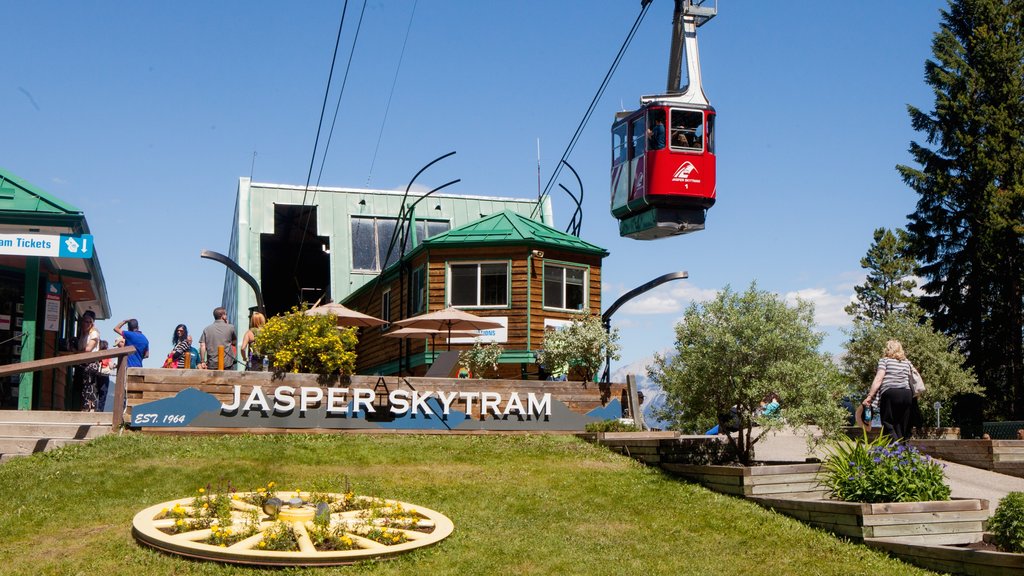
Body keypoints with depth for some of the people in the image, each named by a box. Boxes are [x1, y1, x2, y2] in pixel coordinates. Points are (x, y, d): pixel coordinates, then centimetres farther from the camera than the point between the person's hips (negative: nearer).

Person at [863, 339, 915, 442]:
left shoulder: (884, 360, 5)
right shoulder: (907, 362, 20)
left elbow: (878, 380, -4)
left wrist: (869, 396, -6)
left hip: (890, 393, -5)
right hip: (907, 394, 5)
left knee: (888, 426, -4)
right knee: (903, 427, 9)